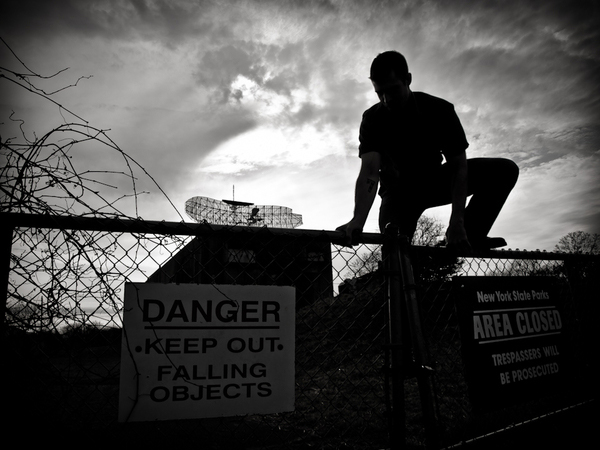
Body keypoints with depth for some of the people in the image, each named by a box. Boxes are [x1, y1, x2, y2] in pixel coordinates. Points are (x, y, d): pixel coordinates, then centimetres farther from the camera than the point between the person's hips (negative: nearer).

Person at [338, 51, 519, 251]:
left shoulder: (439, 110, -19)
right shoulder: (372, 119, -21)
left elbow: (459, 166, -21)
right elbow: (369, 172, -35)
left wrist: (456, 222, -34)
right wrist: (358, 220, -55)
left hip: (435, 182, 2)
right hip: (399, 192, -2)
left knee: (505, 169, -17)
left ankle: (469, 237, -9)